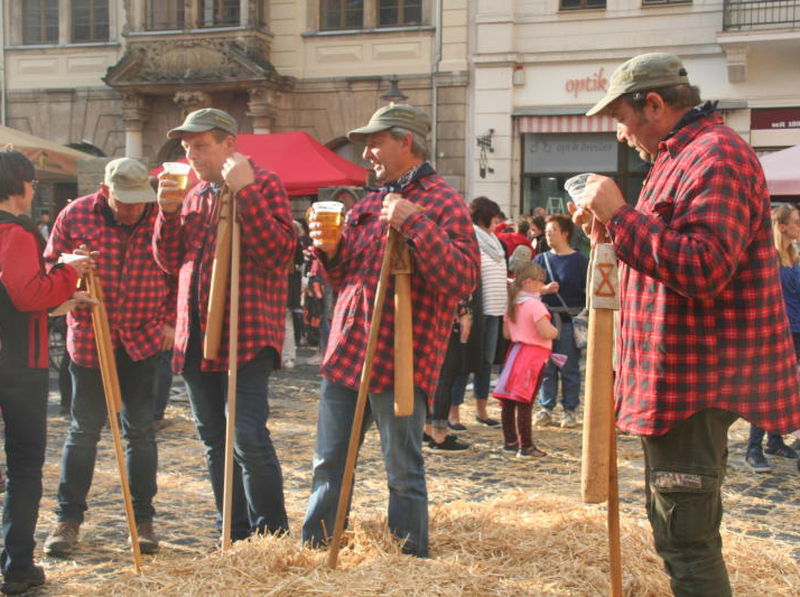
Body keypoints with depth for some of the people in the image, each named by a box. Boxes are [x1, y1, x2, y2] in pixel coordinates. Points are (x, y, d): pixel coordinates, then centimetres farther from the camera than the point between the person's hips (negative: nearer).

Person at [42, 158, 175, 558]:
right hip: (89, 341, 0)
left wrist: (169, 322, -2)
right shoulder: (76, 215, -5)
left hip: (144, 341, 0)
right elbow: (49, 268, 3)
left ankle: (142, 519, 18)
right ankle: (68, 518, 20)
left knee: (140, 431, 7)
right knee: (84, 430, 7)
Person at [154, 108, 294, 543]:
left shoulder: (264, 185, -3)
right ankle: (235, 536, 22)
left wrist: (246, 191, -19)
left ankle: (271, 536, 1)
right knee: (215, 442, 11)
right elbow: (170, 262, 16)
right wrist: (169, 212, 1)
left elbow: (277, 253, -16)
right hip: (196, 337, 7)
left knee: (248, 437, -13)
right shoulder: (194, 195, 18)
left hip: (247, 335, -7)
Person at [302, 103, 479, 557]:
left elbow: (464, 278, -20)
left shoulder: (442, 202, -6)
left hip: (400, 361, -7)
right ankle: (313, 552, 28)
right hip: (346, 351, 7)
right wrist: (330, 251, 3)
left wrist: (414, 224, -25)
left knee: (404, 473, 3)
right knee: (329, 465, 15)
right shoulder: (368, 205, 17)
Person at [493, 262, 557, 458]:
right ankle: (526, 446, -4)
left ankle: (510, 441, 21)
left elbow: (506, 333, 14)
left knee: (509, 401, 11)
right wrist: (555, 331, -3)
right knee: (525, 403, -7)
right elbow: (546, 332, -22)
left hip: (516, 352, 8)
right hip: (534, 355, -8)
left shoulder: (512, 305, 11)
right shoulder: (535, 305, -14)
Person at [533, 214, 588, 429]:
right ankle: (546, 407, 15)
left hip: (570, 321, -3)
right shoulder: (541, 259, 11)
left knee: (569, 368, 3)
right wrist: (545, 289, -10)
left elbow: (588, 291, -1)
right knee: (546, 367, 6)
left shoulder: (579, 260, 2)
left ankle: (570, 409, 11)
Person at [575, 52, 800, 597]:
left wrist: (620, 214, -23)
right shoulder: (684, 155, 18)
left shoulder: (715, 155, -17)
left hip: (695, 383, -11)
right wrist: (609, 223, 12)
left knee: (685, 537, -6)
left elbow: (704, 268, -28)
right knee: (684, 530, 20)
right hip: (680, 381, 11)